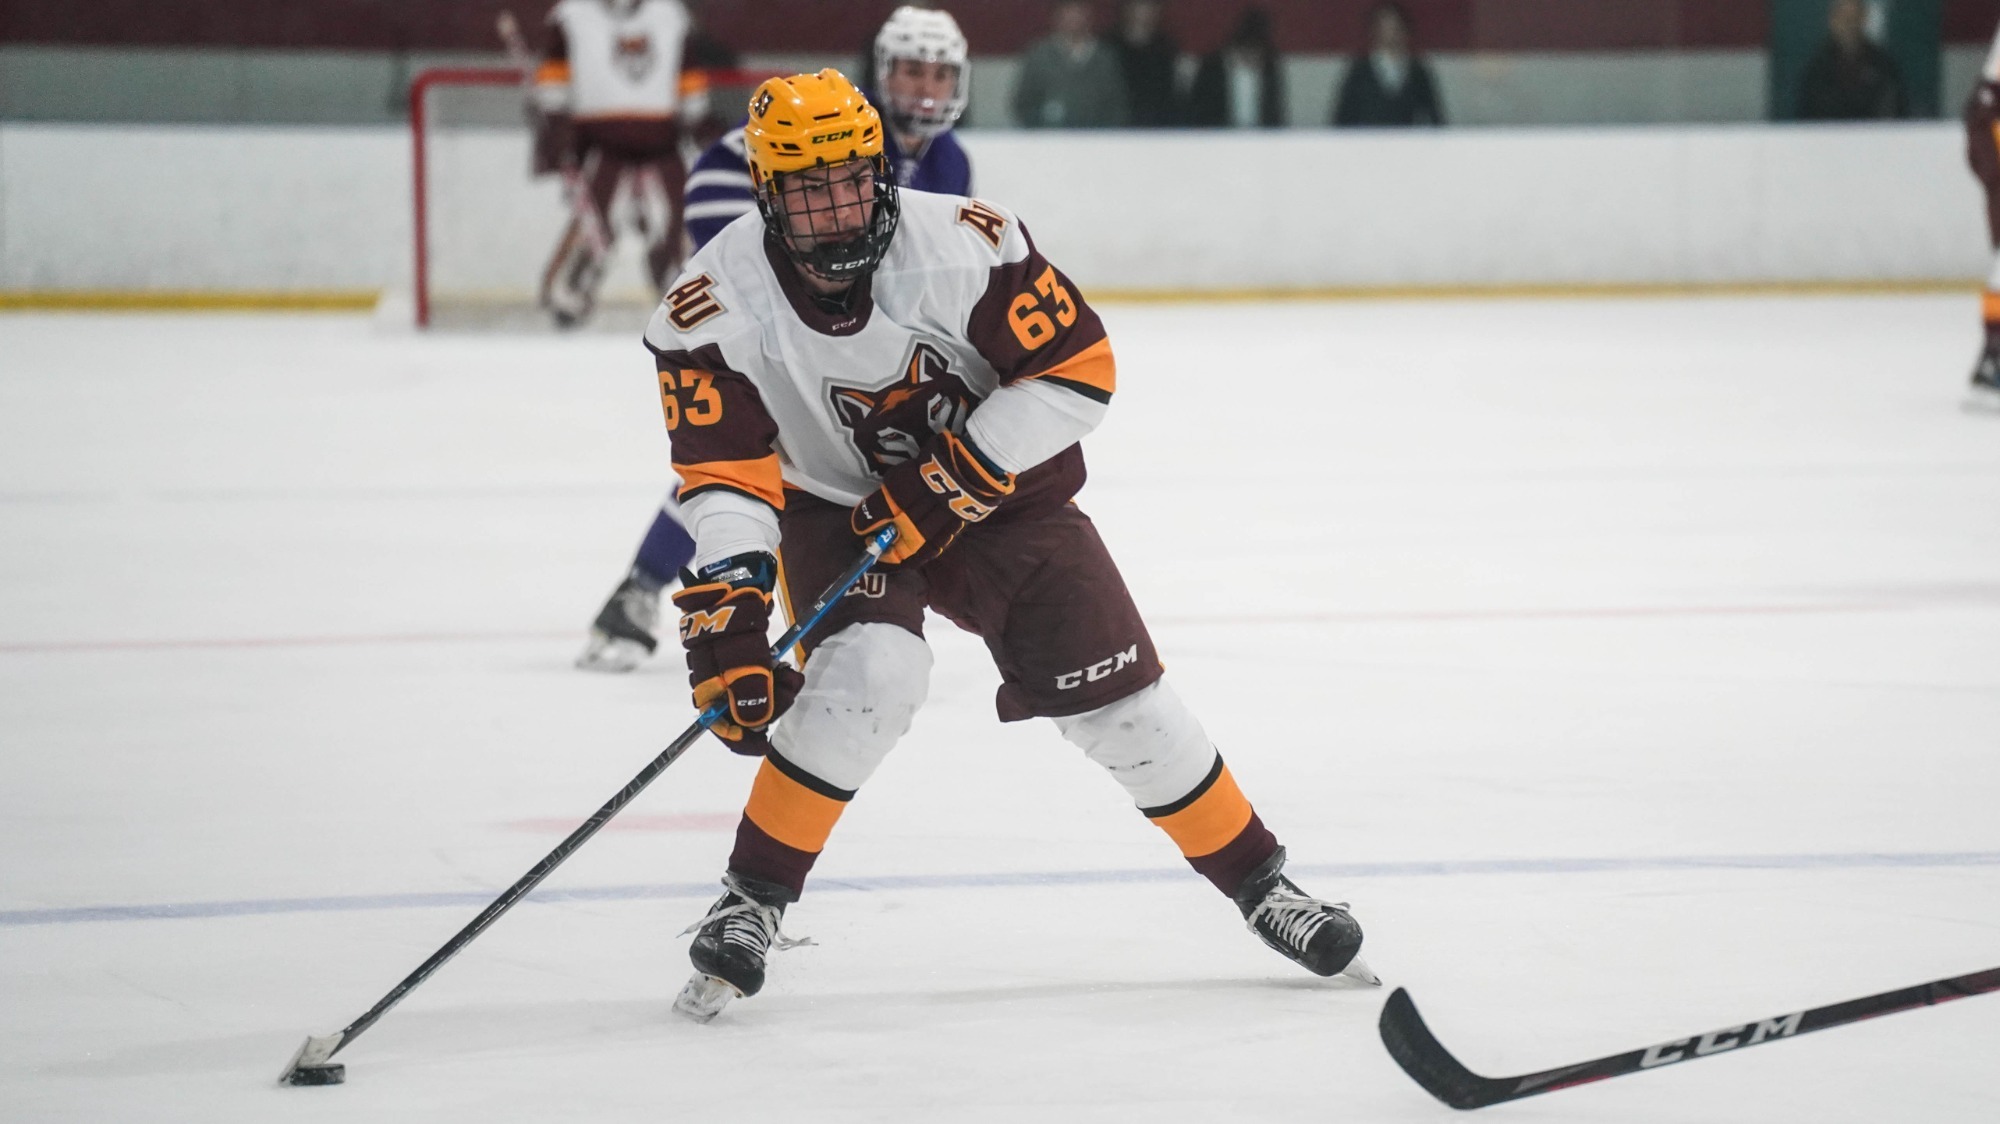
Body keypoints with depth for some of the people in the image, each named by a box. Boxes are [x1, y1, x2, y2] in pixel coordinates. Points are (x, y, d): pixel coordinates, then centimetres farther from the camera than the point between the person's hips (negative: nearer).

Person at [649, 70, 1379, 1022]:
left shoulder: (961, 245, -25)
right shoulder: (716, 308, -22)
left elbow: (1078, 371, -20)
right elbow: (725, 481, -24)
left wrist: (947, 483, -23)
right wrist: (725, 626, -37)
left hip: (996, 489, 1)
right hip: (834, 508, -1)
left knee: (1117, 698, -3)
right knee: (868, 674, -29)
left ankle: (1259, 883, 15)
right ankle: (751, 899, -15)